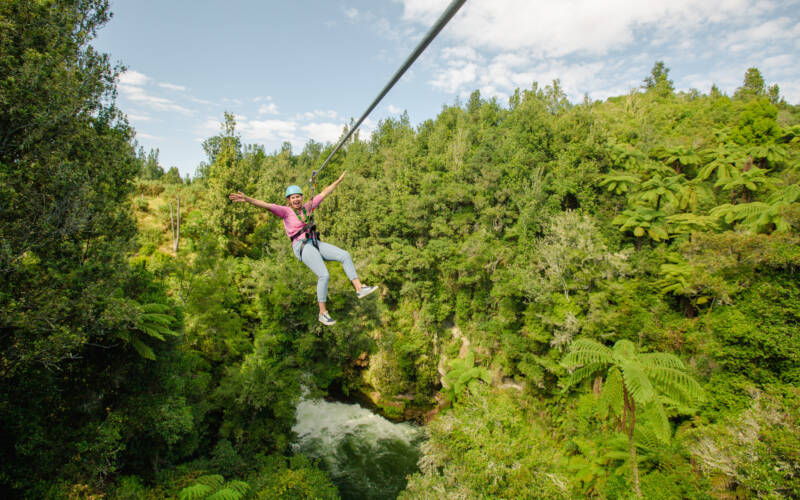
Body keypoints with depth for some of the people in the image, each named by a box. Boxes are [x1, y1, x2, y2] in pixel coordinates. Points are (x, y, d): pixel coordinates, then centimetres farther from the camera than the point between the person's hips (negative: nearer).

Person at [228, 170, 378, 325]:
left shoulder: (306, 207, 14)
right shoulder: (285, 211, -2)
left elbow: (323, 194, 21)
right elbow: (266, 205, -17)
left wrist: (338, 180, 27)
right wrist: (247, 199, -32)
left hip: (315, 243, 7)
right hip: (302, 247, -7)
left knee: (345, 256, -8)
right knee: (324, 276, -21)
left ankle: (360, 289, -8)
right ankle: (323, 313, -8)